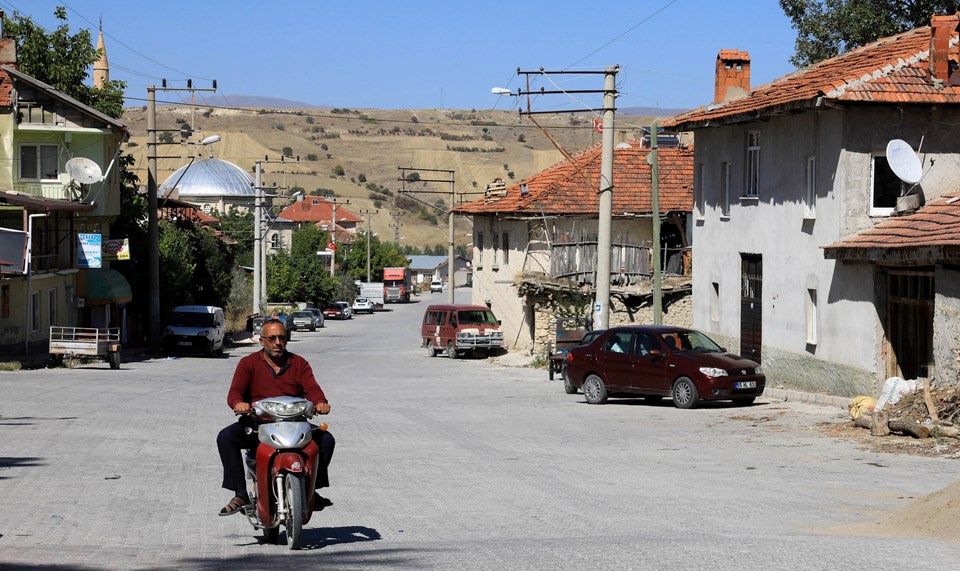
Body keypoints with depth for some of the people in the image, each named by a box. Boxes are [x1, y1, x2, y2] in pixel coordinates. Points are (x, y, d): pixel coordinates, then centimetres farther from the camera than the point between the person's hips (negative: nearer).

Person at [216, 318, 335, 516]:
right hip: (256, 423, -1)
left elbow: (312, 389, -2)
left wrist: (320, 402, -27)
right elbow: (235, 392, -8)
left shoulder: (299, 363, 12)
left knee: (326, 439, -20)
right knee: (226, 437, -28)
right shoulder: (248, 363, 5)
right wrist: (238, 403, -33)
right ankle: (240, 494, -24)